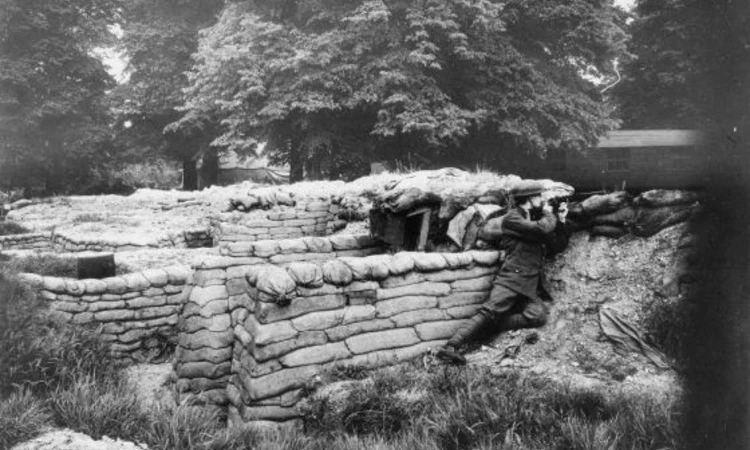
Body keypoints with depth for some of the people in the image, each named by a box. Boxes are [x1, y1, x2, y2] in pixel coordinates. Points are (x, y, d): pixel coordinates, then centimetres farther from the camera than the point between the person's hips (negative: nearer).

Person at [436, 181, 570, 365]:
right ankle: (450, 347, -30)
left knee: (538, 315, -23)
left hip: (531, 287, 7)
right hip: (512, 278, -6)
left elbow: (558, 247, 29)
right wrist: (549, 214, 7)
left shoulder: (536, 219, 26)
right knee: (490, 311, -25)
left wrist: (561, 220, 18)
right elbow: (542, 229, -14)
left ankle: (492, 326, -14)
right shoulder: (512, 218, 1)